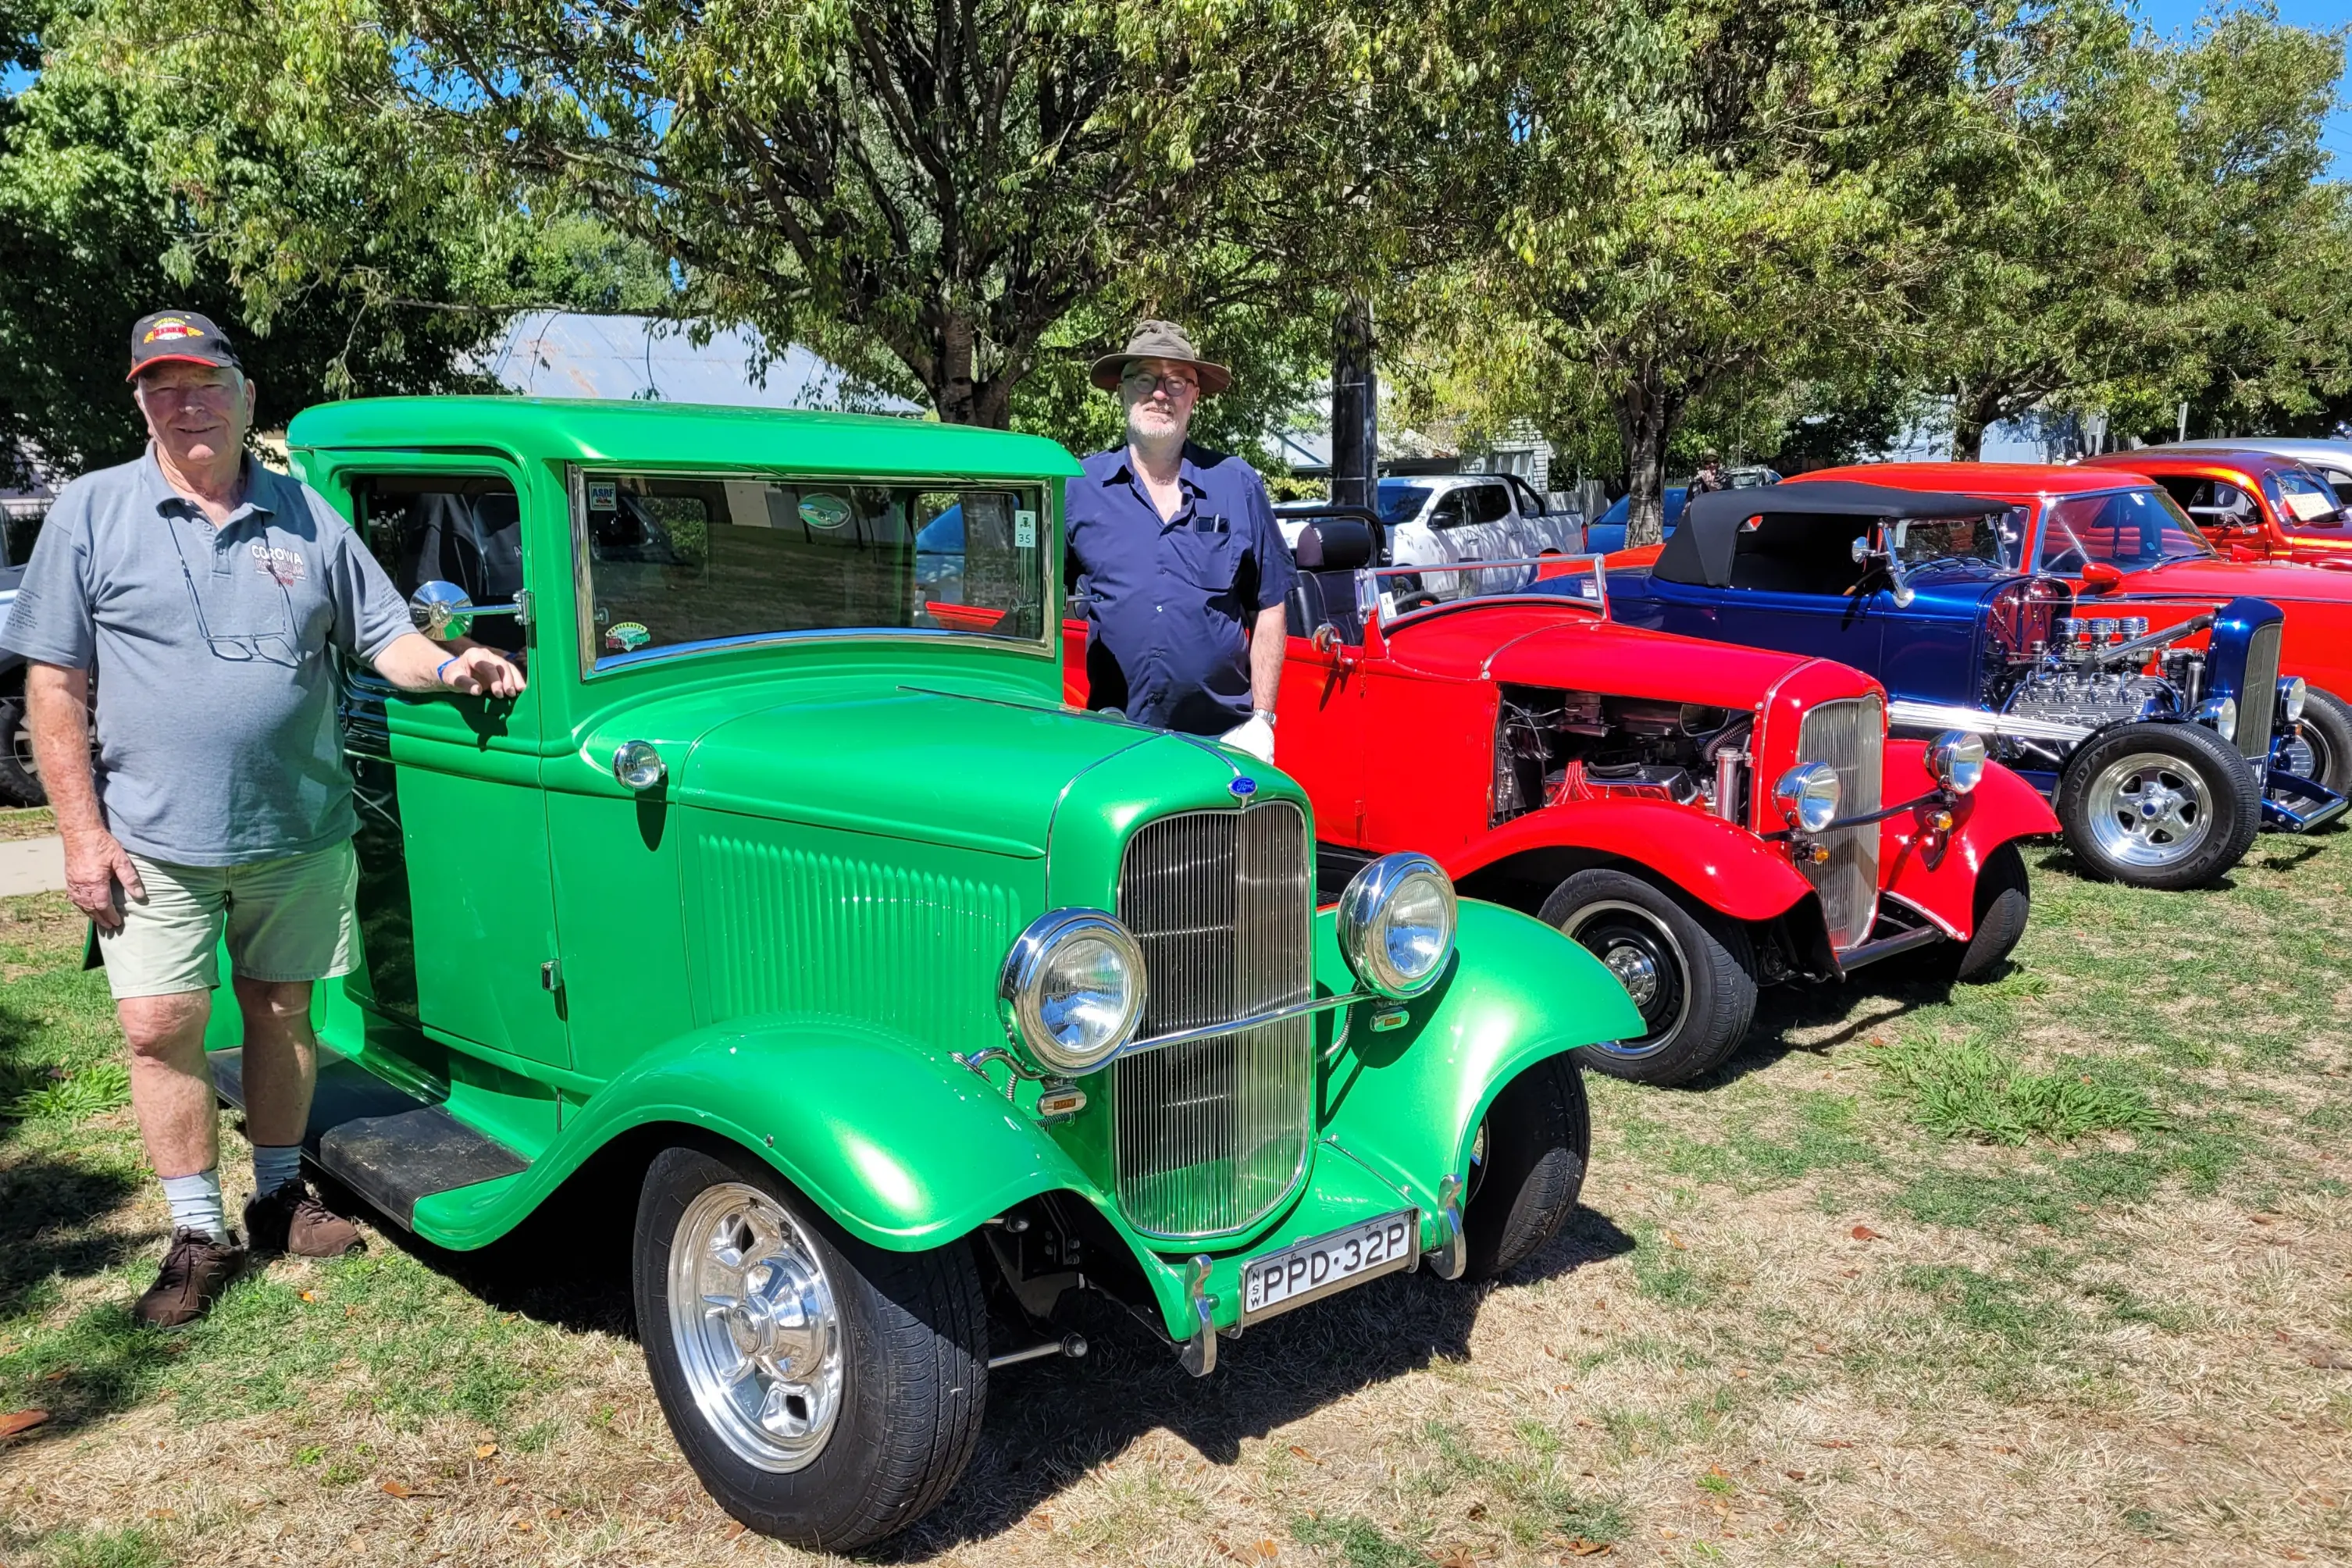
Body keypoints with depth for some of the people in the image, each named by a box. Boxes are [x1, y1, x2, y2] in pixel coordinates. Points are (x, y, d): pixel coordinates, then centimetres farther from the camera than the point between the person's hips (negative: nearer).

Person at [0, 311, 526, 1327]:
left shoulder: (307, 518, 6)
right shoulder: (92, 512, -1)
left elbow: (383, 636, 10)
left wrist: (449, 666, -14)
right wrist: (82, 831, -7)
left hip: (299, 833, 2)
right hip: (154, 841, -2)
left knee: (281, 1013, 12)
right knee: (159, 1029, -2)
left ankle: (280, 1195, 30)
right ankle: (200, 1236, 13)